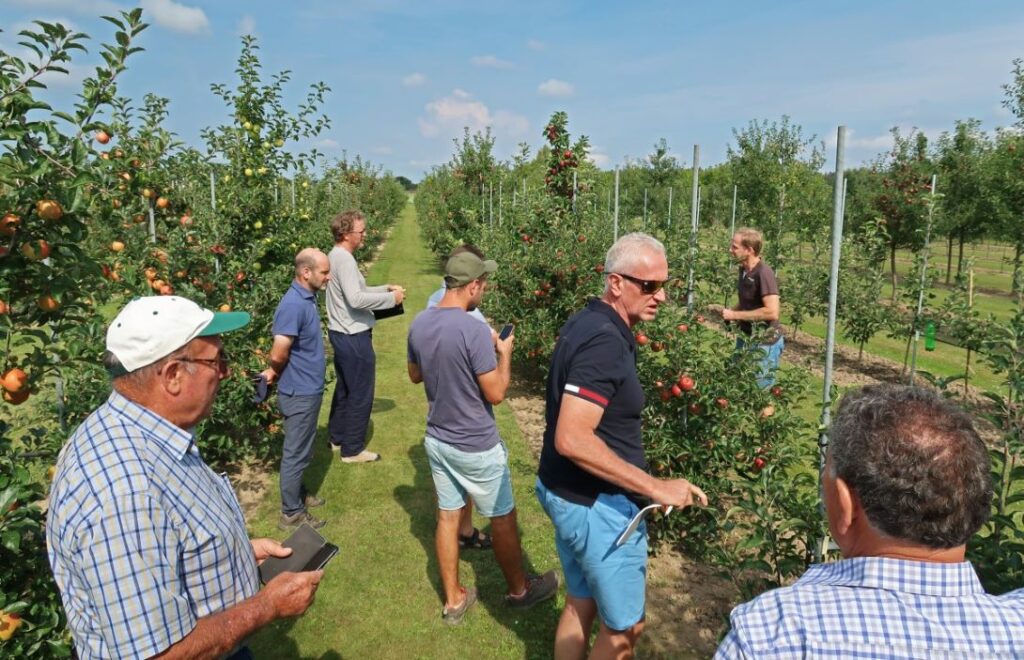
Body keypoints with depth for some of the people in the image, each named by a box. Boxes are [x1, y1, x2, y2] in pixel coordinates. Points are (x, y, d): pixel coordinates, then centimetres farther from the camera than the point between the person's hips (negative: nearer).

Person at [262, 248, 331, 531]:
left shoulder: (307, 298, 5)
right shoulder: (294, 305, -25)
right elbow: (278, 354, -27)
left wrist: (275, 372, 3)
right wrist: (276, 372, -6)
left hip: (308, 389, 9)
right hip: (300, 392, -9)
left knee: (301, 449, 23)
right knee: (296, 452, 4)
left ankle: (298, 493, 39)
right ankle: (291, 514, 17)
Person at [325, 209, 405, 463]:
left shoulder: (337, 256, 10)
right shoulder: (344, 260, -21)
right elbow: (356, 299, -30)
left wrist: (385, 288, 8)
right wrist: (391, 298, -21)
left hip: (343, 334, 10)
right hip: (353, 337, -10)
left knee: (345, 388, 22)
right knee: (361, 393, 2)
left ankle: (338, 437, 36)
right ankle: (352, 449, 13)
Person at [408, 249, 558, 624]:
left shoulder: (419, 324, -3)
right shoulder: (474, 329, -26)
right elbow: (496, 393, -21)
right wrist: (504, 353, -6)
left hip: (437, 441, 6)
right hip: (476, 447, -6)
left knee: (447, 517, 17)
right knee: (502, 519, 14)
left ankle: (453, 600, 31)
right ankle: (519, 590, 34)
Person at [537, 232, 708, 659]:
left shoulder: (587, 323, 5)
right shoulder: (604, 340, -25)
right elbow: (572, 440, -32)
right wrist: (653, 486, -28)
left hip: (568, 494, 9)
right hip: (596, 504, -9)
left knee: (580, 604, 24)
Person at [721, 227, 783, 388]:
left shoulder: (764, 273, -22)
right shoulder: (743, 269, 4)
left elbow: (772, 312, -29)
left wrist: (735, 315, -22)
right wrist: (728, 311, 0)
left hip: (764, 343, -8)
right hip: (746, 338, 8)